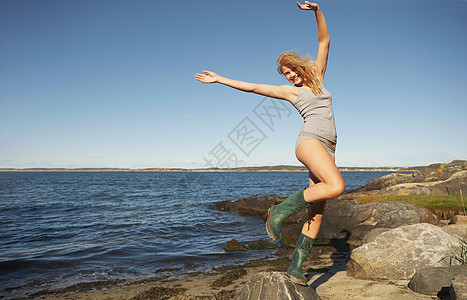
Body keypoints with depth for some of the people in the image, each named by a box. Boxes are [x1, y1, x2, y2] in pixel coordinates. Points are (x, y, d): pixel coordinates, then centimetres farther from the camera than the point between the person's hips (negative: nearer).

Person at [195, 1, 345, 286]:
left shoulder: (317, 76, 22)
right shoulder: (289, 91, 13)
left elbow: (325, 40, 18)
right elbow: (253, 87, 14)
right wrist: (219, 79, 16)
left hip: (327, 149, 5)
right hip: (309, 140, -5)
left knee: (317, 212, -3)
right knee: (336, 186, -31)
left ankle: (296, 266, 1)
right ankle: (282, 210, -16)